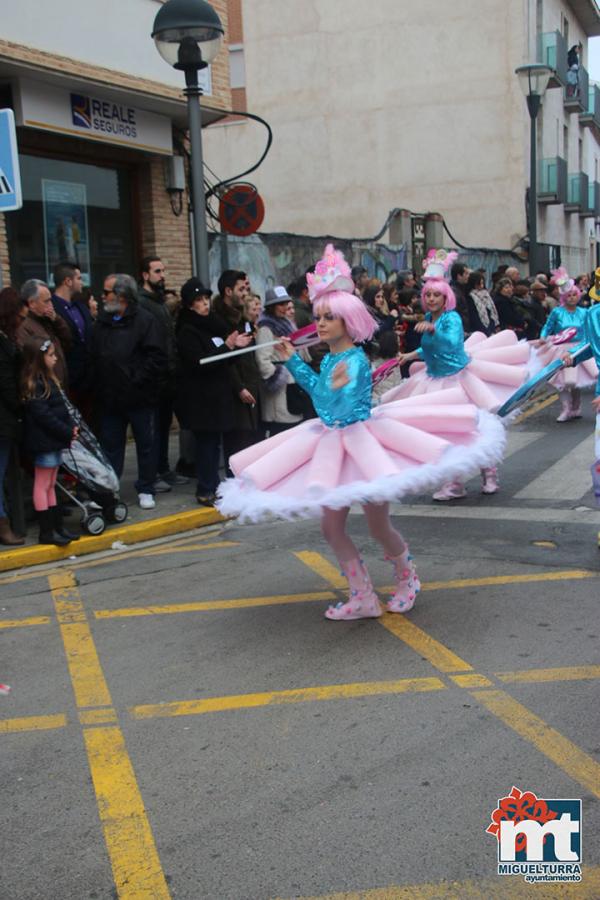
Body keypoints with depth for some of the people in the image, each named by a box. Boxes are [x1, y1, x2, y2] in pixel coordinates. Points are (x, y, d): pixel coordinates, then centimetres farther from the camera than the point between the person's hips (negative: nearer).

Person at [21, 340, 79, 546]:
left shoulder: (48, 380, 15)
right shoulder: (34, 384, -15)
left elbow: (61, 408, 15)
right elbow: (43, 415, -20)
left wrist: (71, 427, 0)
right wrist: (67, 431, -16)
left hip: (54, 439, 9)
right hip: (44, 441, -9)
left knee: (50, 485, 14)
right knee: (42, 485, -2)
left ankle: (57, 526, 21)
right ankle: (46, 531, 4)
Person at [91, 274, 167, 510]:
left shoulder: (145, 320, -7)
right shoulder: (102, 322, 11)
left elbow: (157, 357, -13)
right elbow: (95, 358, 12)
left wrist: (137, 381, -17)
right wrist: (99, 387, 0)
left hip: (140, 397, -5)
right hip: (109, 398, 5)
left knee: (146, 444, 7)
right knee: (110, 445, 10)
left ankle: (146, 489, 20)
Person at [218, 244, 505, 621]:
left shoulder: (355, 359, -18)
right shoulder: (329, 359, 5)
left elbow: (344, 407, -30)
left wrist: (339, 388, -51)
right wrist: (293, 360, 26)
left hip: (361, 441, -8)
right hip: (332, 444, 8)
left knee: (378, 526, 3)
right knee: (331, 527, 7)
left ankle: (408, 579, 34)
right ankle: (364, 598, 19)